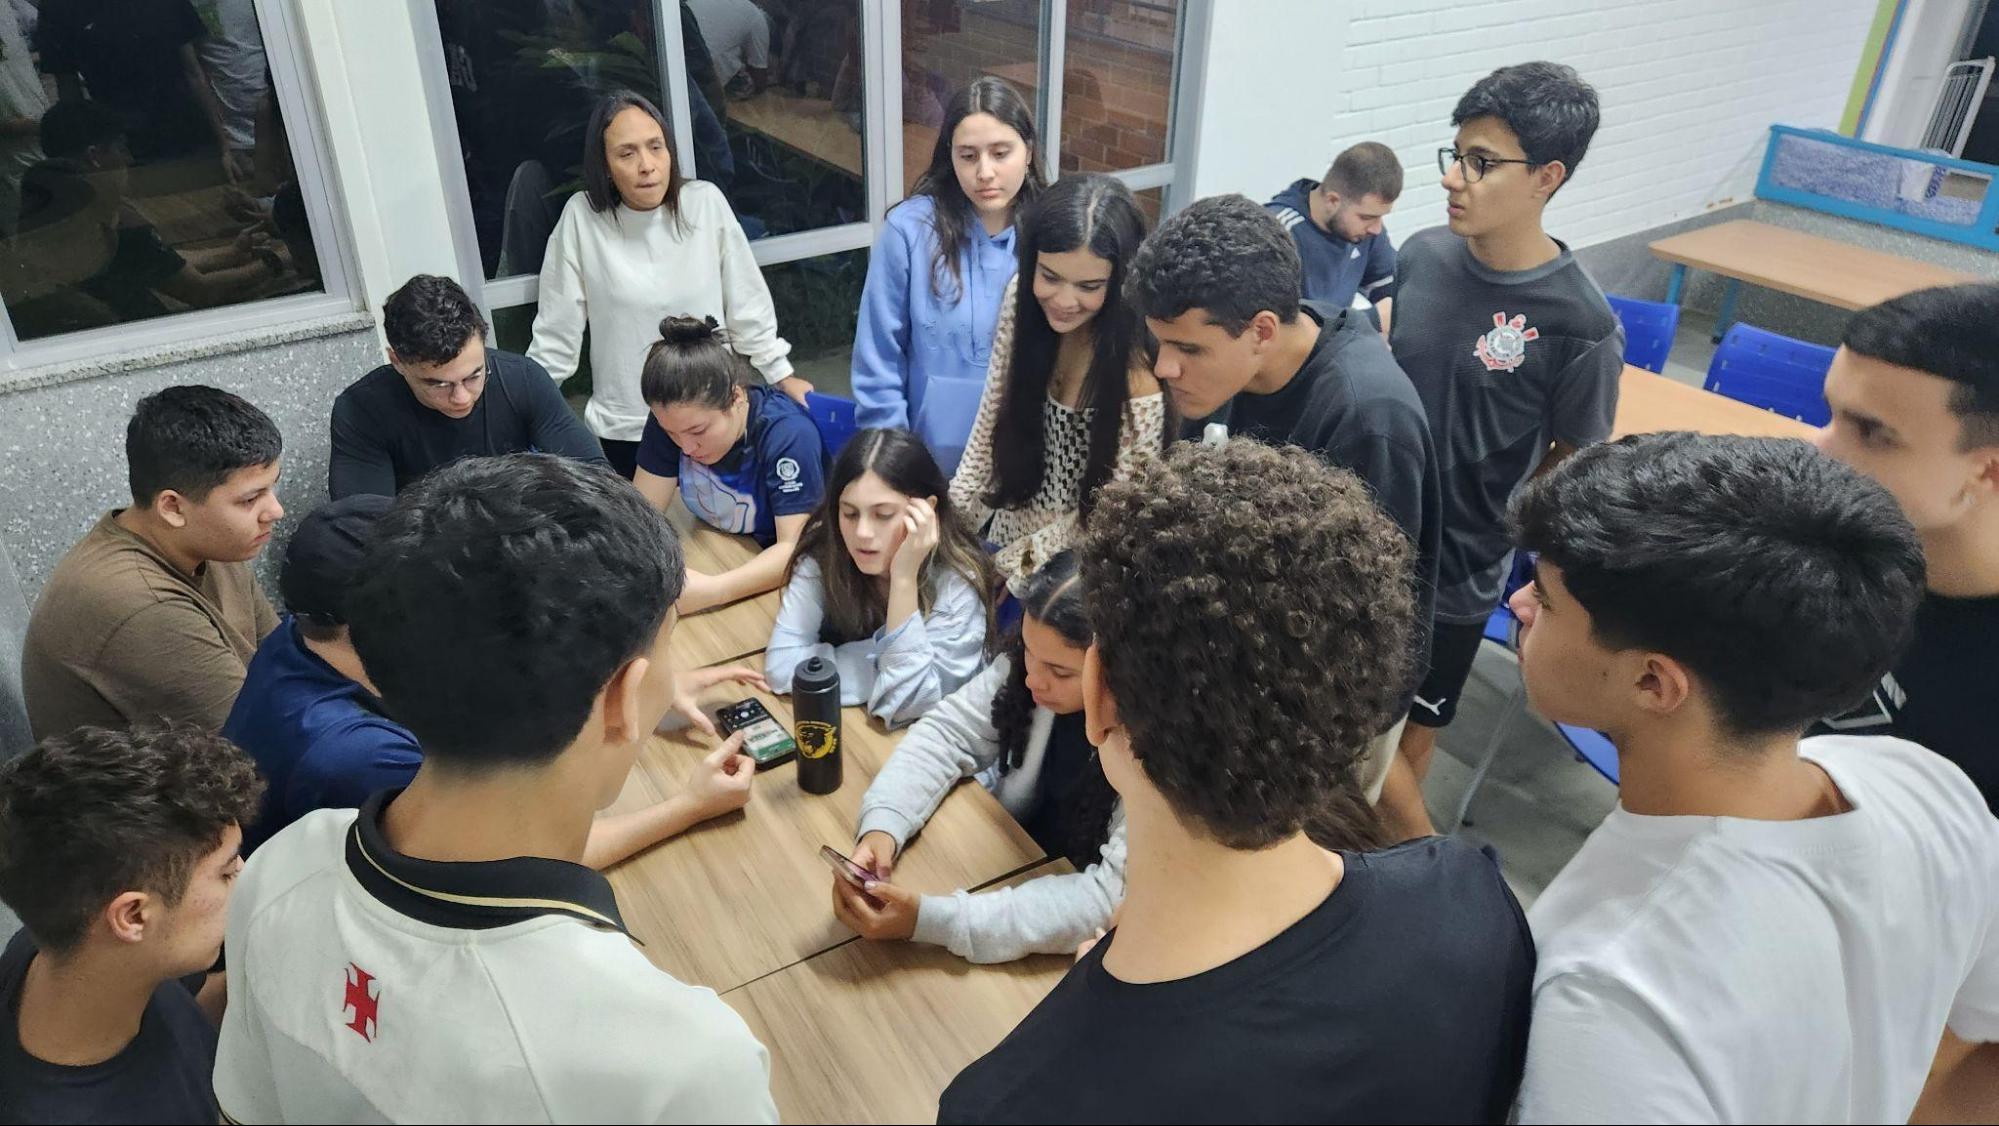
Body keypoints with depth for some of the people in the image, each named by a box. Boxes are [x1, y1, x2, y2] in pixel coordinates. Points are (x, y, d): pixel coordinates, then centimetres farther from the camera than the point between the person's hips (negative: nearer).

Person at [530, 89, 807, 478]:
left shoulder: (706, 203, -8)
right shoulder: (581, 216, -10)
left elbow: (746, 303, 2)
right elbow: (557, 333, -4)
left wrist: (781, 374, 6)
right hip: (624, 428, -1)